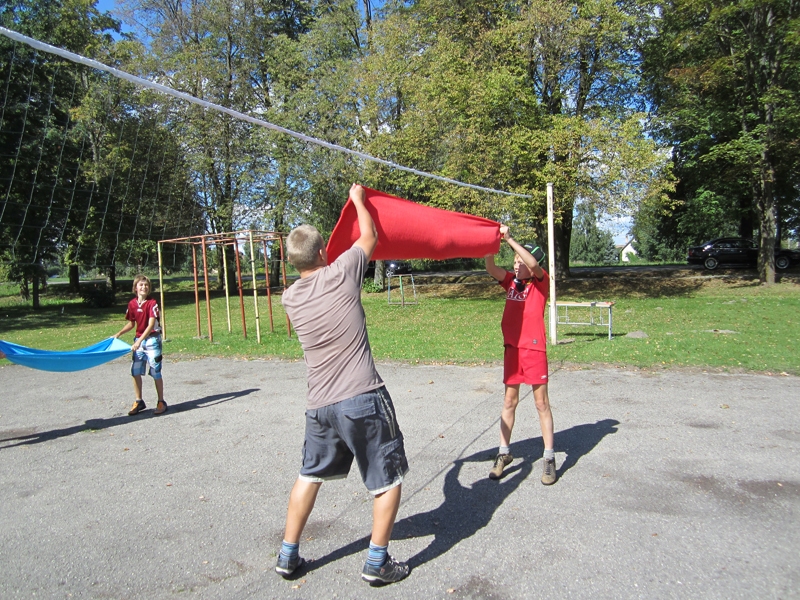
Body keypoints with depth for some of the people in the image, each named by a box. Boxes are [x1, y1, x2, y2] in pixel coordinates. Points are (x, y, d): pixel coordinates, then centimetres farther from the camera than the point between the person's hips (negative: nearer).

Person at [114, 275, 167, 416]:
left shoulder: (152, 303, -13)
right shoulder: (132, 304, 3)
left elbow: (151, 325, -19)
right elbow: (131, 323, 14)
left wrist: (140, 341, -27)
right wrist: (119, 333, 0)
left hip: (152, 340, -5)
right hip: (138, 340, 5)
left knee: (156, 372, 0)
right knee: (135, 372, 6)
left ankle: (161, 402, 11)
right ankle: (138, 402, 20)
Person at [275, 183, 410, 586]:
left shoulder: (290, 298, 5)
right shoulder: (341, 274, -8)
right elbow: (370, 236, 9)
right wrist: (358, 199, 24)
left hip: (319, 405, 5)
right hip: (363, 399, -5)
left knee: (309, 475, 24)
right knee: (389, 477, 12)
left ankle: (288, 556, 33)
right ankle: (377, 563, 18)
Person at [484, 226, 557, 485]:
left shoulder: (541, 282, -3)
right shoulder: (511, 281, 8)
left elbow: (533, 264, -24)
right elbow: (491, 268, -6)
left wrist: (509, 238, -25)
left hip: (534, 349, -5)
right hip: (512, 348, 5)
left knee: (542, 403, 3)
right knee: (509, 401, 12)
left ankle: (549, 458, 13)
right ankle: (504, 453, 22)